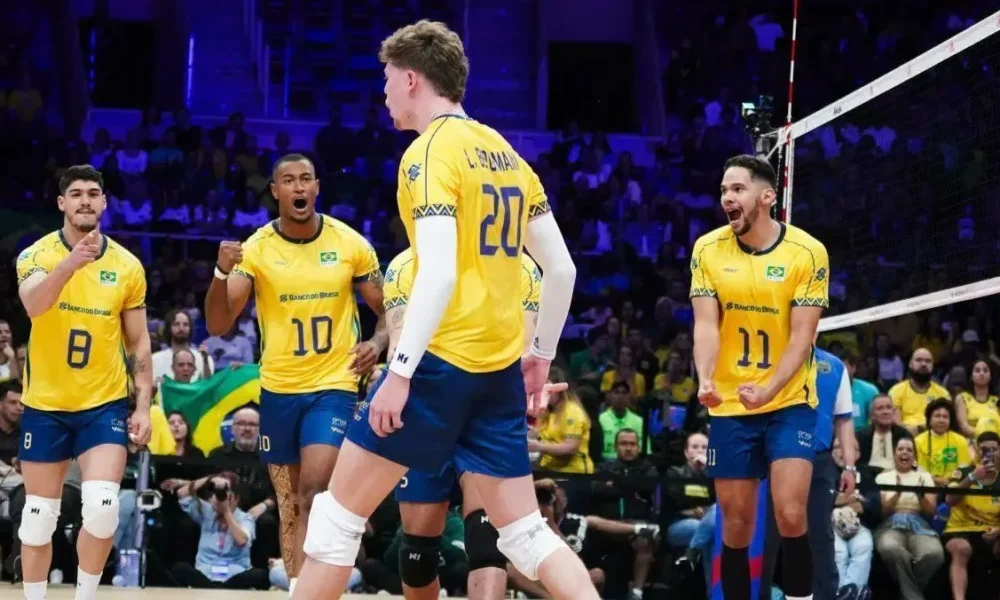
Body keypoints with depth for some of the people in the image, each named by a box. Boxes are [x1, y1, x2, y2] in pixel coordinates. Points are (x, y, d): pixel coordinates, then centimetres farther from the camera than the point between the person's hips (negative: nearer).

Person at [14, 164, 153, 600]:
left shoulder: (127, 266, 0)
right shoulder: (36, 254, -6)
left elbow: (138, 341, 7)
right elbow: (33, 305, -28)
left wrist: (143, 406, 0)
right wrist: (72, 261, -44)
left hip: (105, 404, 0)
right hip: (44, 405, 0)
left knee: (102, 506, -16)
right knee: (39, 516, 6)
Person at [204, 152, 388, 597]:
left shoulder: (351, 244, -5)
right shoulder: (256, 248, -5)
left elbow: (388, 311, 5)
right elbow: (217, 326, -11)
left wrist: (378, 343, -18)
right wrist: (222, 273, -29)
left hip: (333, 386, -2)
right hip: (278, 389, 2)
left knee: (313, 493, -18)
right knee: (289, 502, 11)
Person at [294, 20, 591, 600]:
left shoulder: (430, 151, -9)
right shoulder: (506, 154, 14)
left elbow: (439, 274, -20)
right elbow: (562, 269, 15)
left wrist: (400, 371, -19)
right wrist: (541, 355, 23)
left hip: (443, 361, -7)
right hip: (500, 367, 8)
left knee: (341, 511, 3)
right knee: (525, 530, 11)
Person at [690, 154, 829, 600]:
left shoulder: (807, 252, -9)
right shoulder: (708, 249, -1)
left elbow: (802, 335, -12)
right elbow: (706, 324, -6)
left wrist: (767, 389, -27)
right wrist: (705, 380, -25)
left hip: (790, 401, -2)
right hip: (729, 406, 3)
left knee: (790, 514, -16)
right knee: (736, 522, 6)